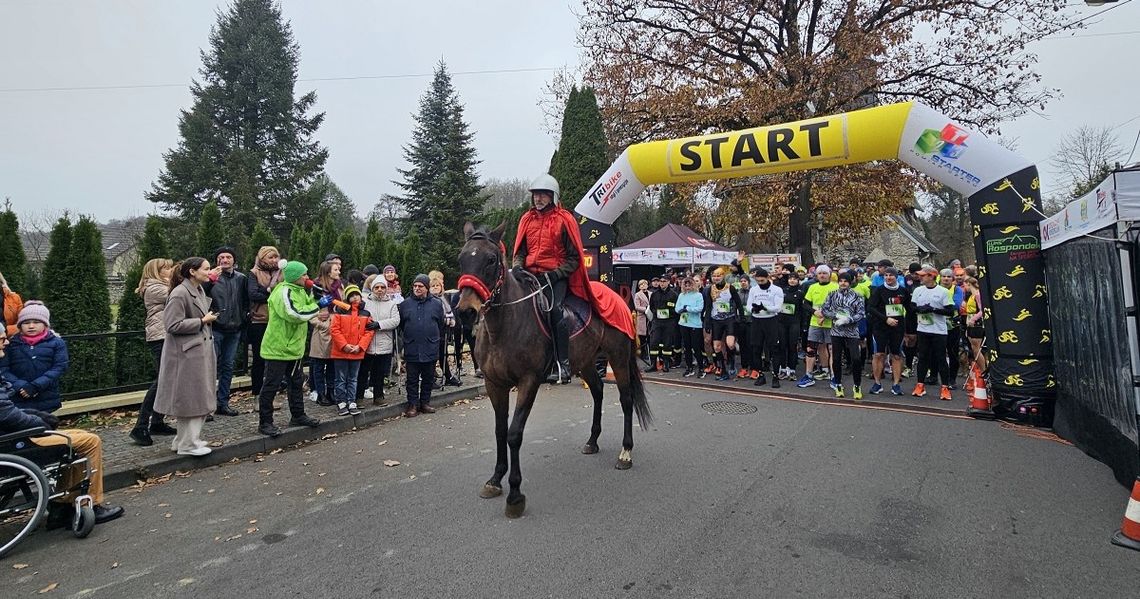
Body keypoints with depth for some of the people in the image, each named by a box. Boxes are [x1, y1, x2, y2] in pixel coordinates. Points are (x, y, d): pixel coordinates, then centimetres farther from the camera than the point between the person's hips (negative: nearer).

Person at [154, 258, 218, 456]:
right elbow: (173, 325, -21)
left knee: (200, 398, 15)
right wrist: (202, 321, -17)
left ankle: (185, 439, 27)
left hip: (201, 352, 10)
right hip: (186, 354, -9)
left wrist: (208, 318, 11)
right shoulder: (179, 294, -16)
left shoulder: (200, 290, 12)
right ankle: (187, 444, 11)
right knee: (189, 399, -1)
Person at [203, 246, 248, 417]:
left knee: (228, 367, 11)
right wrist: (210, 280, -30)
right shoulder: (212, 277, -4)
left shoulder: (241, 279, 8)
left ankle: (223, 403, 20)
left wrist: (243, 322, 10)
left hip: (234, 330, 4)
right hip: (215, 329, -4)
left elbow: (246, 302, 15)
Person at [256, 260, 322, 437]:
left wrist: (315, 299, 0)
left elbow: (304, 308, 16)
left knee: (296, 382, 17)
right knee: (271, 385, 0)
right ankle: (265, 423, 10)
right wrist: (318, 305, -24)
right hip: (278, 348, -10)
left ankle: (298, 416, 30)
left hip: (293, 347, 10)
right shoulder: (284, 292, -20)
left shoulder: (297, 290, 11)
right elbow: (296, 314, -30)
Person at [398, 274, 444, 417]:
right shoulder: (405, 304, 3)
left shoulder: (436, 305, 3)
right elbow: (400, 324, 13)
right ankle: (413, 404, 14)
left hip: (430, 350, 1)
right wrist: (408, 336, 13)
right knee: (412, 379, 5)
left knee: (428, 378, 9)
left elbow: (440, 325, 12)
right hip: (411, 350, 0)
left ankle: (425, 403, 22)